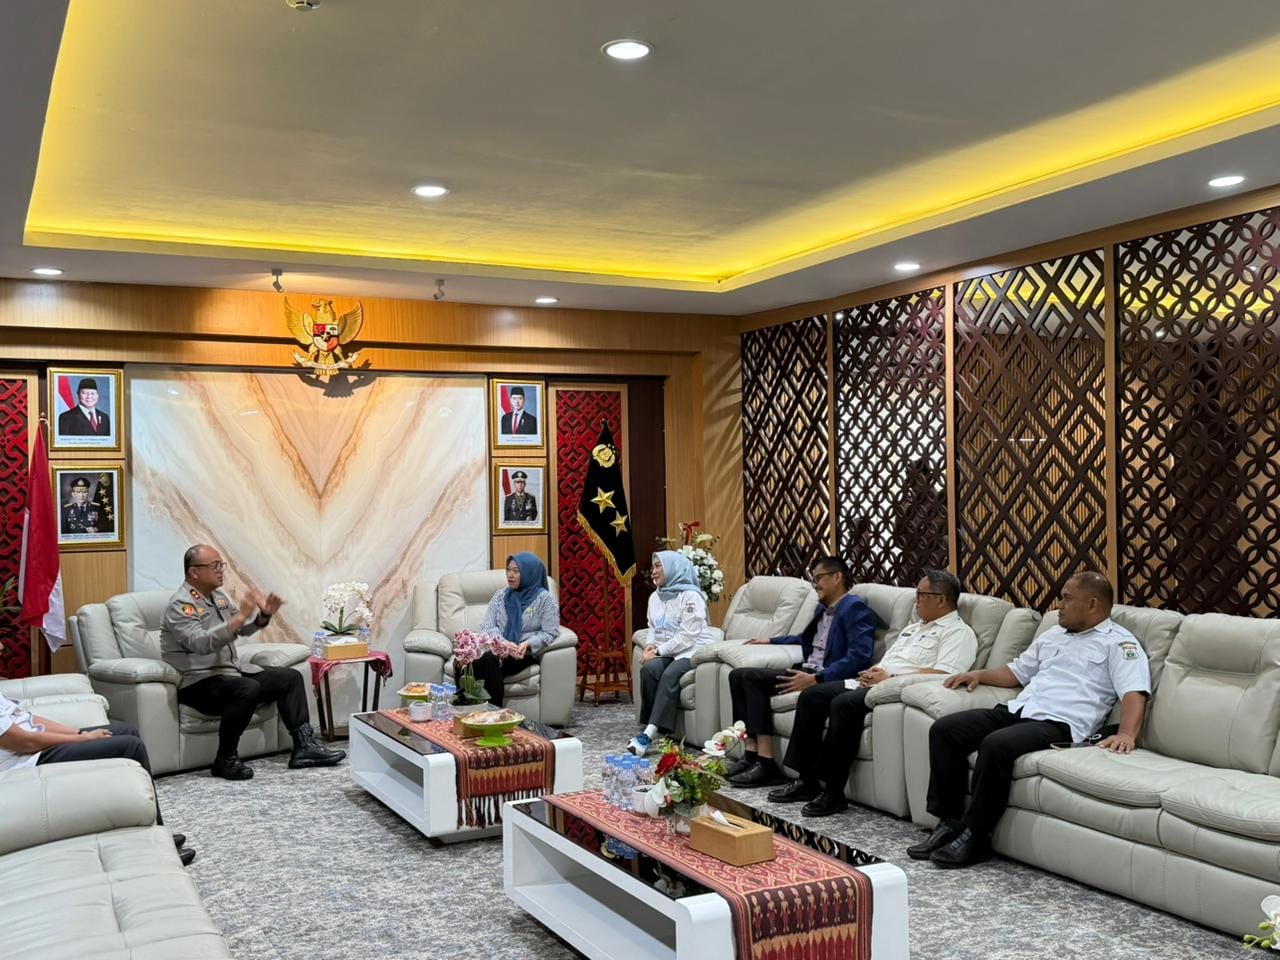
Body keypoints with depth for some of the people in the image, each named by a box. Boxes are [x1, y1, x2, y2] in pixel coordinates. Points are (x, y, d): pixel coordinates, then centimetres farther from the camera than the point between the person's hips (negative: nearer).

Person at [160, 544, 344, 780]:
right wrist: (240, 616, -35)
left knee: (290, 677, 3)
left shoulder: (218, 596, 12)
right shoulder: (181, 604, -14)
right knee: (248, 688, -35)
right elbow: (200, 643, -30)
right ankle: (225, 760, -21)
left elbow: (244, 629, 20)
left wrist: (264, 615, -1)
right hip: (198, 682, -9)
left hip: (232, 671, 9)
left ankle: (303, 747, -2)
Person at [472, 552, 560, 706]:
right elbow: (487, 625, 7)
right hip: (497, 650, 4)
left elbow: (550, 633, -3)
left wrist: (528, 644, -21)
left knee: (489, 660, -35)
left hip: (524, 655, -4)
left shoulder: (545, 599, 3)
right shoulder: (501, 595, 17)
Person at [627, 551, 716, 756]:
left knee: (670, 675, -34)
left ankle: (649, 734, -41)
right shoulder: (655, 597, 13)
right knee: (649, 668, -27)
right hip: (666, 652, 6)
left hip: (693, 651, -6)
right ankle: (649, 727, -23)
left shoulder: (690, 596, -12)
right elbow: (653, 629, 19)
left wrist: (659, 651, -17)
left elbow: (687, 637, -17)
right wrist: (650, 645, -3)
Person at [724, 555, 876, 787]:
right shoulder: (823, 609, 22)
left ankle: (766, 762, -25)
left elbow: (859, 656, -22)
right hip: (807, 671, 9)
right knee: (738, 675, -3)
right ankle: (751, 753, -10)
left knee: (752, 676, -22)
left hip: (826, 679, -9)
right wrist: (771, 641, 41)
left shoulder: (854, 607, -8)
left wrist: (816, 679, -29)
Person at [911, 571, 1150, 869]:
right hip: (1016, 710, 8)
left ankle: (975, 833, -20)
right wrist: (980, 674, 21)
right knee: (944, 729, -10)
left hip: (1059, 724, -8)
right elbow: (1017, 671, 38)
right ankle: (949, 822, -8)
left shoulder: (1119, 642, 4)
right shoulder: (1053, 635, 29)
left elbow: (1135, 692, -10)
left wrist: (1126, 734, -28)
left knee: (996, 744, -36)